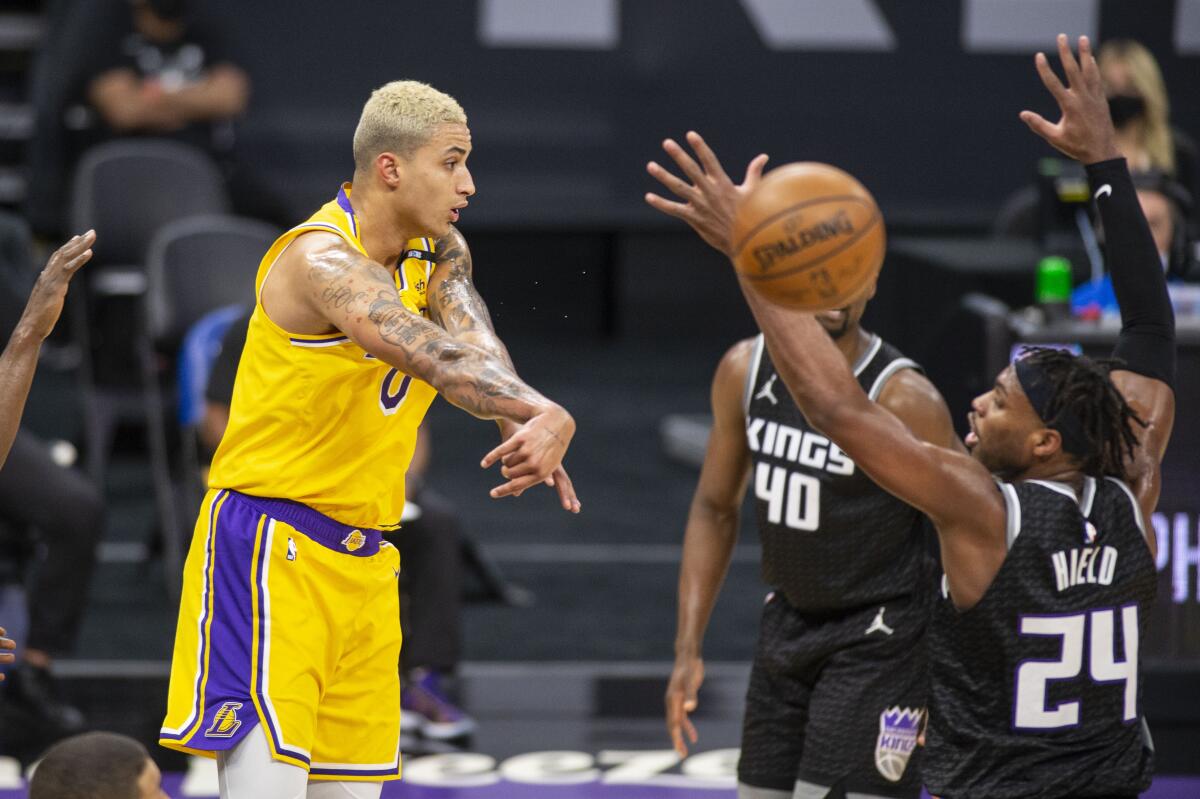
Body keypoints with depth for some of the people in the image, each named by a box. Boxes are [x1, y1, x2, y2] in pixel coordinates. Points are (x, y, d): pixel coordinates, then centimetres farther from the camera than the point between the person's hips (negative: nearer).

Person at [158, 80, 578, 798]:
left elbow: (471, 340, -12)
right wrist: (546, 415, -48)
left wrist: (528, 425, -34)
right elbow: (427, 352, -34)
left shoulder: (438, 251, 8)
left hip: (366, 561, 8)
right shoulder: (322, 259, -18)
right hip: (272, 546, -8)